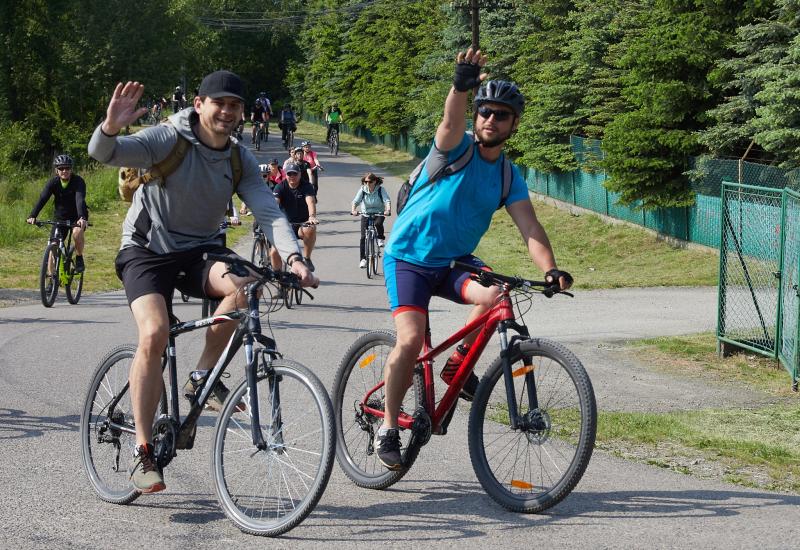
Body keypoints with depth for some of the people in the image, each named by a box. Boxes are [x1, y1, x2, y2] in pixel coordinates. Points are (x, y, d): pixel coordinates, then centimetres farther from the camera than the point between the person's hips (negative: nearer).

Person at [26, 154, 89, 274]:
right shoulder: (53, 182, -13)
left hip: (77, 216, -3)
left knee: (77, 232, -33)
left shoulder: (78, 181, -21)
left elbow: (80, 200, -36)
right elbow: (42, 199, -25)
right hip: (60, 217, 3)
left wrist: (82, 218, -55)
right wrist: (32, 216, -41)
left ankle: (79, 259, -8)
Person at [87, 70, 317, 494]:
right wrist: (111, 127, -50)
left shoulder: (240, 160, 0)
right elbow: (103, 153, -27)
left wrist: (293, 257, -27)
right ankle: (143, 451, -17)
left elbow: (269, 212, -9)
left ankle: (204, 375, -7)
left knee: (244, 283, -29)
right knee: (154, 333, -26)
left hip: (201, 252, 4)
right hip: (148, 250, -4)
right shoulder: (169, 139, -14)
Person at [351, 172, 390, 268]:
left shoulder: (380, 189, -12)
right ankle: (363, 259, 1)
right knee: (363, 237, -7)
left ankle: (380, 238, -5)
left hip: (379, 213, -2)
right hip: (366, 214, 2)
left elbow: (387, 200, -22)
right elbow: (355, 201, -17)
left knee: (378, 223, -36)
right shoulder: (362, 189, -8)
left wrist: (388, 210, -42)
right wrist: (353, 210, -37)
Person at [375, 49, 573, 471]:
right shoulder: (456, 148, -10)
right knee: (411, 340, -22)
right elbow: (451, 122, -34)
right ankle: (388, 428, -2)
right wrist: (461, 86, -57)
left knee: (496, 295, -27)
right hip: (409, 256, -4)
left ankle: (459, 362, 0)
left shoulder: (509, 177, 3)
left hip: (454, 261, 4)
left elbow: (529, 226, -10)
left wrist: (550, 269, -29)